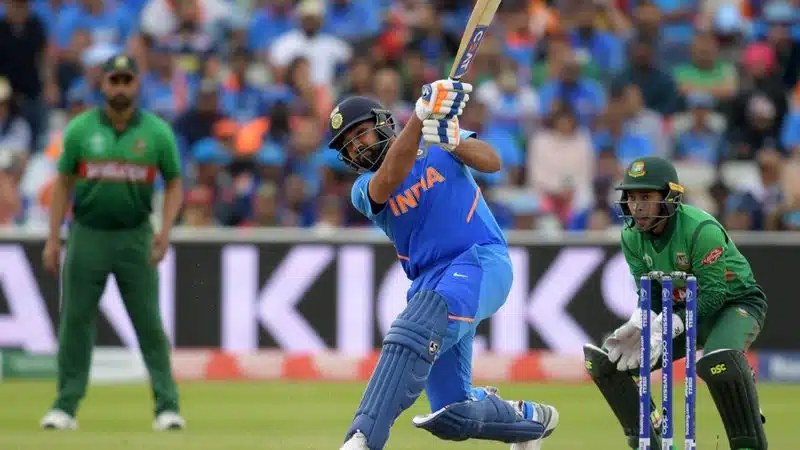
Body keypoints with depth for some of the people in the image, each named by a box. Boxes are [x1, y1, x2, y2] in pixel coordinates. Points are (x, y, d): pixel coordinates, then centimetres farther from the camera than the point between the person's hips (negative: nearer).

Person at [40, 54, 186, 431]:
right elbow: (63, 184, 6)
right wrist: (53, 240, 1)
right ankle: (66, 405, 9)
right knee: (75, 320, 3)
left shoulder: (157, 131, -2)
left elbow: (174, 184, 5)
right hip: (87, 234, 1)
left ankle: (167, 405, 1)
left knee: (149, 322, -3)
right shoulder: (79, 129, -1)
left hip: (135, 237, -1)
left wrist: (165, 231, -9)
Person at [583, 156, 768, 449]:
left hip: (736, 303, -7)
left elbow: (713, 295, -29)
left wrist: (667, 329, -39)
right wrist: (640, 325, -29)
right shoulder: (632, 237, -8)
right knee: (603, 361, -4)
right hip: (681, 309, 7)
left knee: (718, 359, -41)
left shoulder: (702, 230, -29)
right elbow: (650, 293, -6)